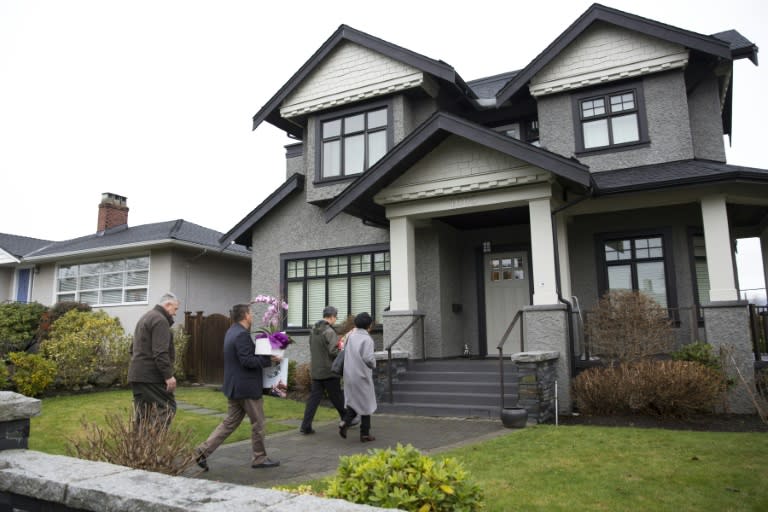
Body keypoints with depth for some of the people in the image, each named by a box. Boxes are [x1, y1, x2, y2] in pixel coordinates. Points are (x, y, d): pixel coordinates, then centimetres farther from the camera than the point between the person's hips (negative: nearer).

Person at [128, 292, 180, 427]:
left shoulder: (145, 318, 21)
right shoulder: (160, 320, -12)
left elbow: (133, 348, 26)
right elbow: (160, 352, -20)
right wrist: (168, 375, -19)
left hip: (136, 374, 10)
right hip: (152, 376, -10)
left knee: (143, 414, 10)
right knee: (166, 408, -7)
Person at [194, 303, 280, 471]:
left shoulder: (231, 331, 11)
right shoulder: (242, 335, -21)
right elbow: (247, 361, -26)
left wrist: (265, 355, 9)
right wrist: (269, 359, -18)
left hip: (234, 387, 9)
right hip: (247, 387, -9)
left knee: (230, 422, 15)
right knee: (258, 424, 6)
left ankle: (203, 451, 10)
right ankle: (259, 458, 18)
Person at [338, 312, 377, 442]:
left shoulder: (350, 336, 6)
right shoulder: (367, 339, -13)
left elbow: (345, 354, 9)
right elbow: (368, 358, -19)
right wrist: (373, 364, 1)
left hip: (349, 374, 6)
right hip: (362, 375, -6)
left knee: (353, 401, 18)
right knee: (366, 404, 8)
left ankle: (345, 422, -5)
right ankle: (365, 434, 14)